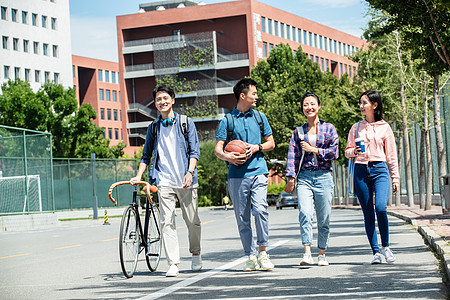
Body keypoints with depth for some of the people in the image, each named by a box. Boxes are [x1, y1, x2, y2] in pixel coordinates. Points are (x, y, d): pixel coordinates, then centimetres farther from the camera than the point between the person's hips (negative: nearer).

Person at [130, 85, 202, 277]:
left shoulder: (186, 123, 7)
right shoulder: (153, 127, 14)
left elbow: (194, 151, 2)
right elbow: (147, 155, 20)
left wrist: (190, 172, -12)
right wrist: (138, 176, 7)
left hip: (185, 180, -1)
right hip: (164, 180, 1)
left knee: (192, 220, 5)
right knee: (167, 222, -8)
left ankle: (196, 254, 28)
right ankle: (173, 263, -9)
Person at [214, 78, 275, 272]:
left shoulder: (259, 117, 13)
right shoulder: (227, 120, 5)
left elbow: (271, 143, 18)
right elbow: (217, 149, 2)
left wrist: (257, 148, -2)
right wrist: (227, 157, -20)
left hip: (258, 171, 1)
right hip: (237, 174, 0)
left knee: (260, 210, -17)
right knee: (242, 217, 2)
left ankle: (263, 252, -6)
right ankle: (251, 257, 10)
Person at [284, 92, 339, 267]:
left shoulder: (329, 128, 9)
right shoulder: (298, 132, 13)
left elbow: (334, 152, 1)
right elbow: (292, 156, 7)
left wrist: (313, 150, -5)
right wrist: (291, 177, -4)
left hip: (324, 176, 0)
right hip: (304, 177, 0)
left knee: (324, 218, 1)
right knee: (304, 214, -19)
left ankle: (322, 254, 13)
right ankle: (307, 254, -23)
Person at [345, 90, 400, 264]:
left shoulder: (384, 127, 7)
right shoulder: (356, 128, 12)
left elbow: (391, 155, 9)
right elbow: (347, 151, 15)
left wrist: (395, 178, 6)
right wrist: (354, 151, -8)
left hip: (380, 170, -2)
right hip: (361, 171, 2)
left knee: (380, 208, -20)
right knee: (368, 214, 1)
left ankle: (385, 246, -1)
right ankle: (376, 252, 8)